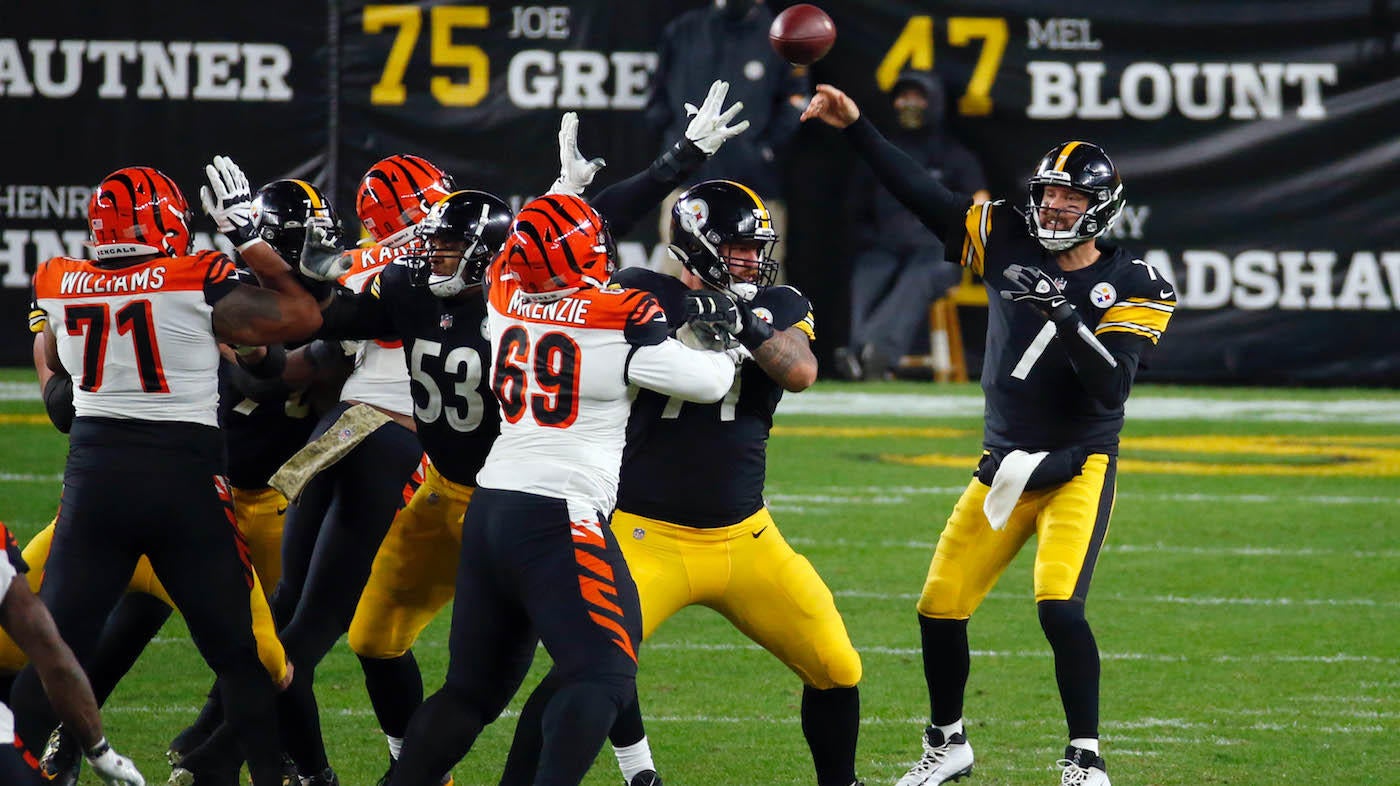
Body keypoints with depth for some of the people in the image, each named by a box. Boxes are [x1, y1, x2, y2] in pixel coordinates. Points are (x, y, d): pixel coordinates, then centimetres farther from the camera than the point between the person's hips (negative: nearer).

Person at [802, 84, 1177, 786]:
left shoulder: (1133, 288, -10)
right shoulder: (1008, 243, 0)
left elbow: (1111, 389, -20)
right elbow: (921, 196, 0)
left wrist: (1066, 319, -31)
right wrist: (855, 128, -5)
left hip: (1078, 466, -5)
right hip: (1004, 465, 5)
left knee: (1060, 607, -23)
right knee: (939, 610, 4)